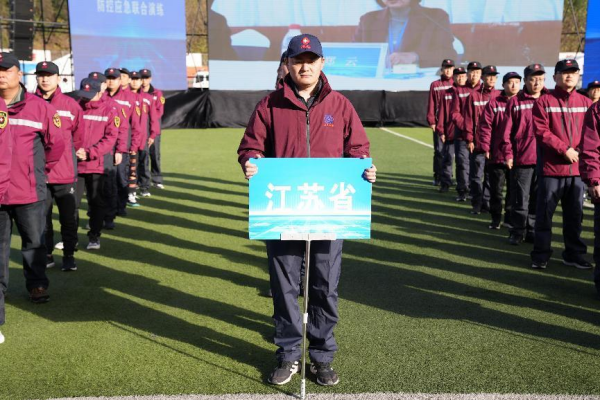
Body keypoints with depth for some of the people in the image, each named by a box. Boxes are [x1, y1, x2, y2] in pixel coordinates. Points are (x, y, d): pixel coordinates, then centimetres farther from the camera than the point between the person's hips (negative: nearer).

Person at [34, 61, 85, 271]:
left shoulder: (70, 104, 1)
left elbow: (78, 137, 8)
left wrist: (68, 156, 8)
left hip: (65, 173, 0)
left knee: (68, 217, 6)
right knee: (41, 216, 9)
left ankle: (69, 256, 18)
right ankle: (46, 255, 23)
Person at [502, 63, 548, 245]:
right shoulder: (515, 102, 1)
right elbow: (507, 131, -1)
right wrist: (508, 154, -7)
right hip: (521, 159, -2)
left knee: (538, 200, 9)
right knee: (520, 199, 3)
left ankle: (533, 231, 21)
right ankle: (517, 232, 15)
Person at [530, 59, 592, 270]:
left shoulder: (586, 103, 11)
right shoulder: (544, 102, -2)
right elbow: (541, 131, -10)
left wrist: (581, 151, -9)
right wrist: (565, 149, -16)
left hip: (577, 168, 4)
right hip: (551, 167, -4)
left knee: (575, 214, 12)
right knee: (545, 213, 2)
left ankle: (574, 254, 24)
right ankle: (540, 255, 12)